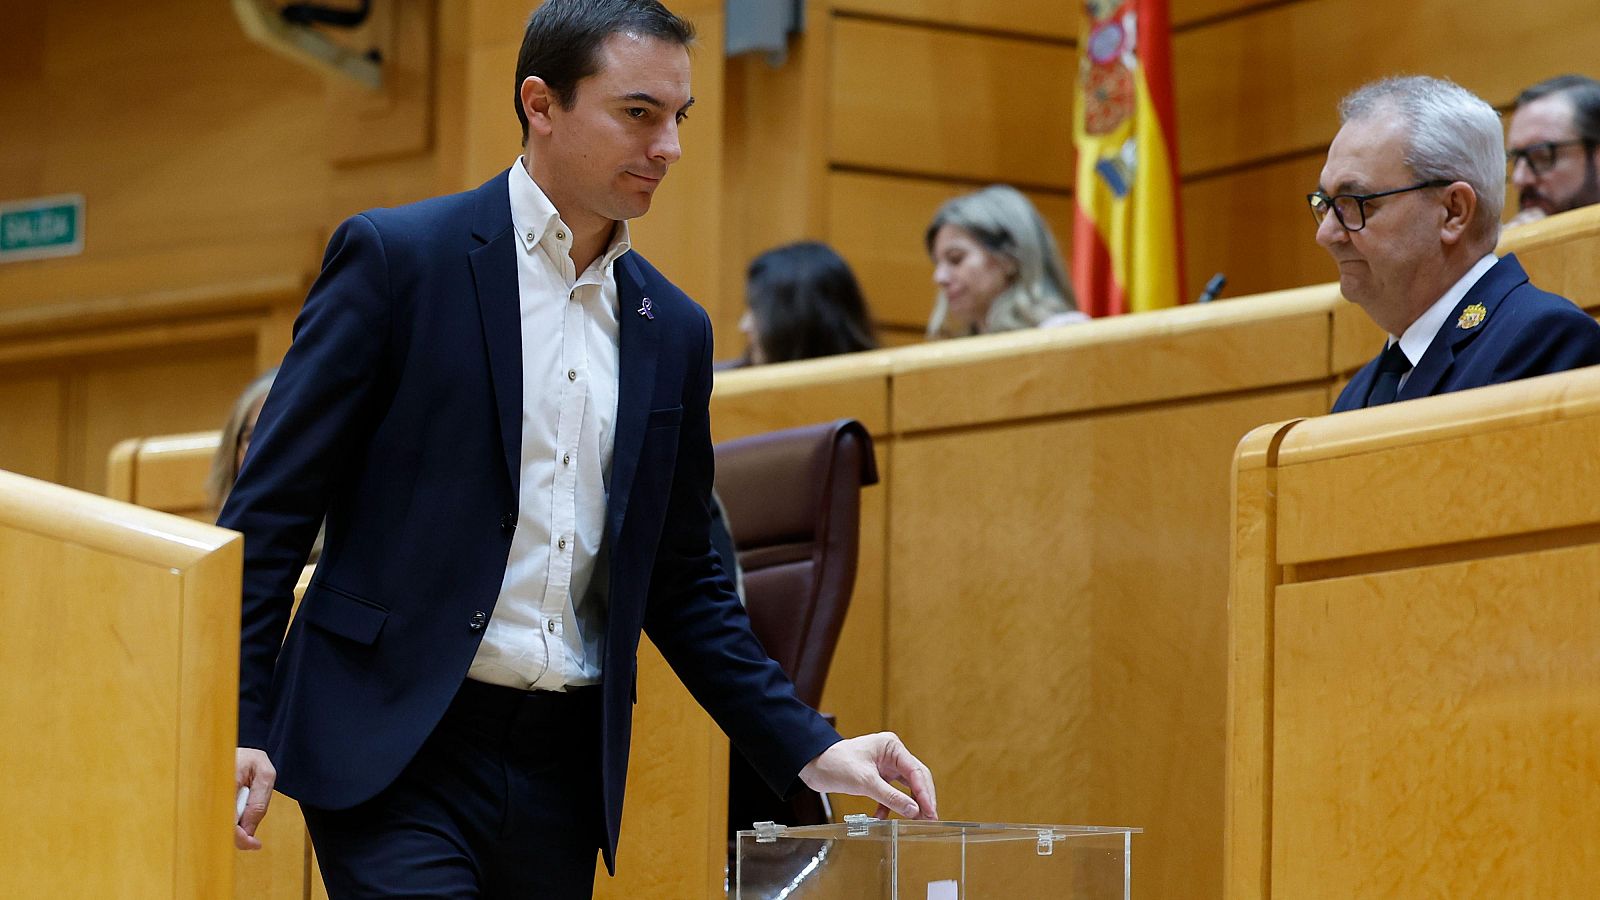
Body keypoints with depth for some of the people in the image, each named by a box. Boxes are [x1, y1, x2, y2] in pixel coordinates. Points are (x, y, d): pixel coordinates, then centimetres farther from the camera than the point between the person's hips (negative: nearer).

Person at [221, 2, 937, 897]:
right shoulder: (398, 257, -2)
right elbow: (272, 507, -3)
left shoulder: (674, 331, 13)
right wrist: (238, 724, -11)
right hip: (395, 753, -5)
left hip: (565, 764, 5)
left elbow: (682, 581, 18)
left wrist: (810, 749, 8)